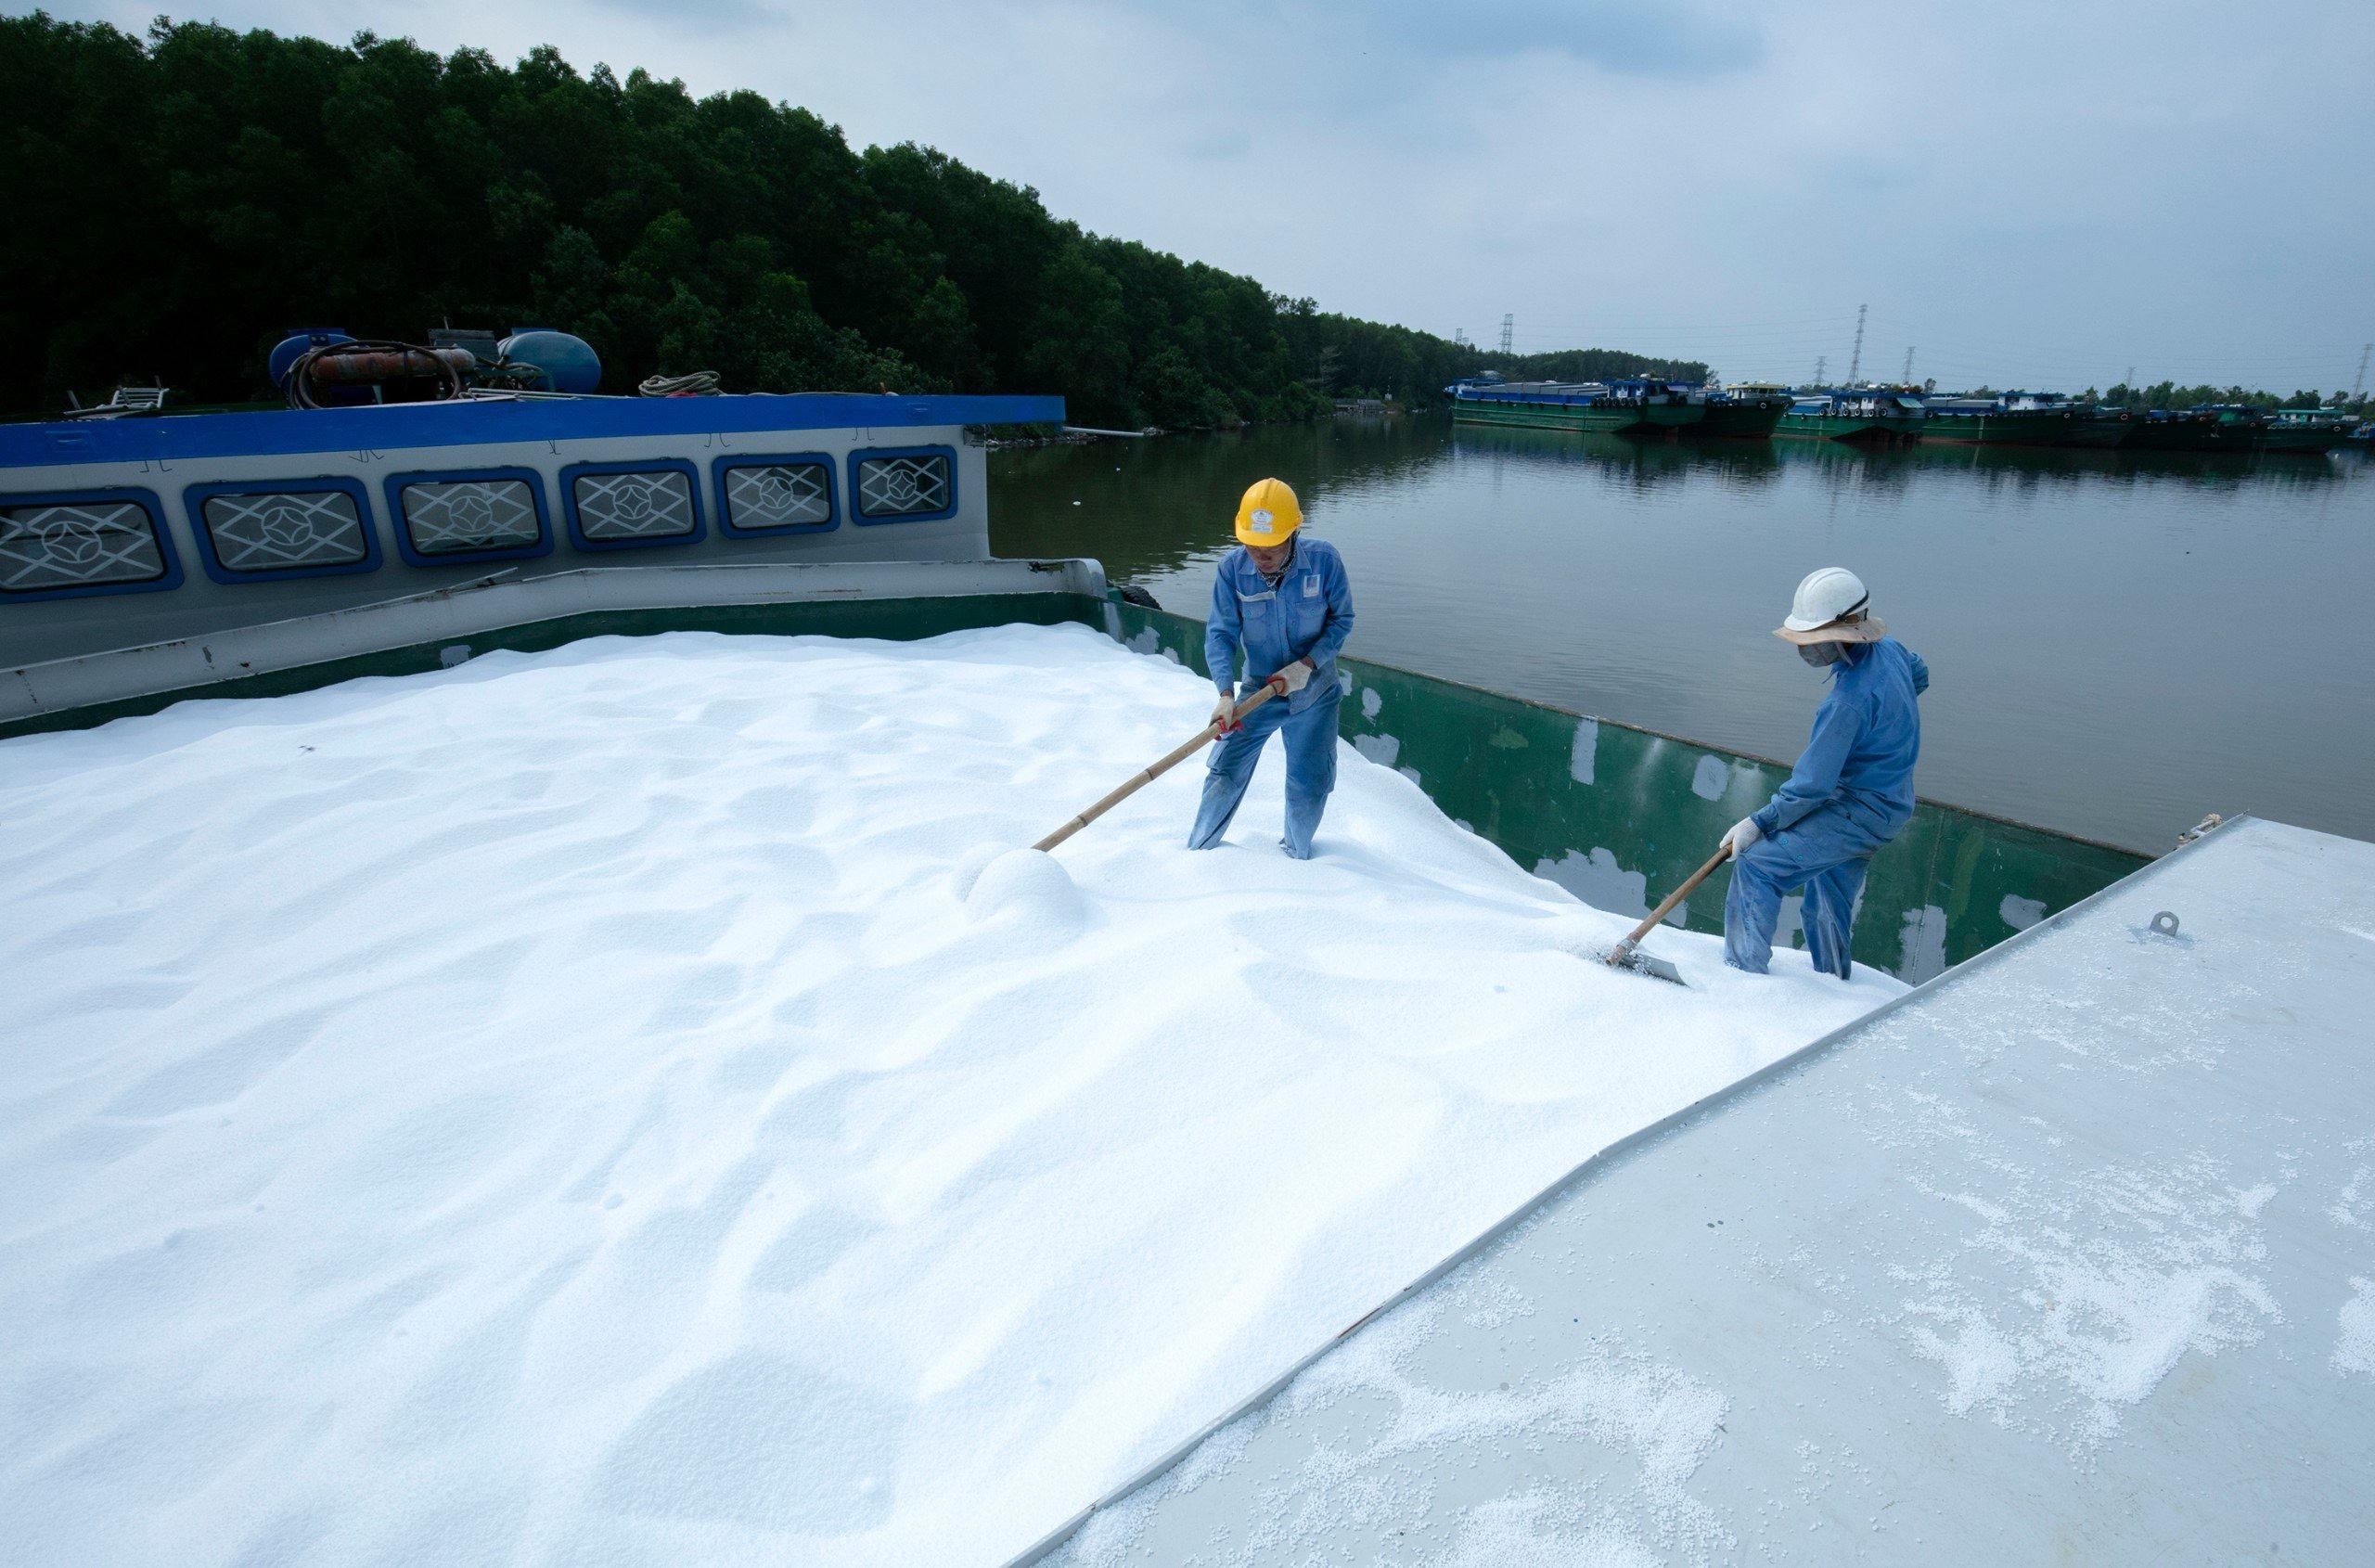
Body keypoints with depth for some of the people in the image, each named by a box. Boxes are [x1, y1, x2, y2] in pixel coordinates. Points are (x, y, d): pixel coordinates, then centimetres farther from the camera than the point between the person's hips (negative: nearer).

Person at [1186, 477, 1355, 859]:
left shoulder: (1323, 559, -18)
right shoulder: (1232, 567, -17)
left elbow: (1341, 620, -7)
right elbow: (1220, 633, -16)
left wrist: (1308, 664, -20)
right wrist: (1226, 693, -29)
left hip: (1314, 691, 0)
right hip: (1258, 689, 0)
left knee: (1310, 785, 6)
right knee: (1225, 775, 0)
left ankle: (1297, 855, 34)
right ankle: (1197, 854, 22)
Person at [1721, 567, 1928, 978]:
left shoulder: (1849, 700, -30)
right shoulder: (1888, 648, -2)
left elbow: (1812, 785, -25)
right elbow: (1920, 676, 24)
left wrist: (1759, 823, -17)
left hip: (1860, 811, -10)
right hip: (1887, 800, 10)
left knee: (1756, 863, -12)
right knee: (1828, 904, 22)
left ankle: (1742, 971, -5)